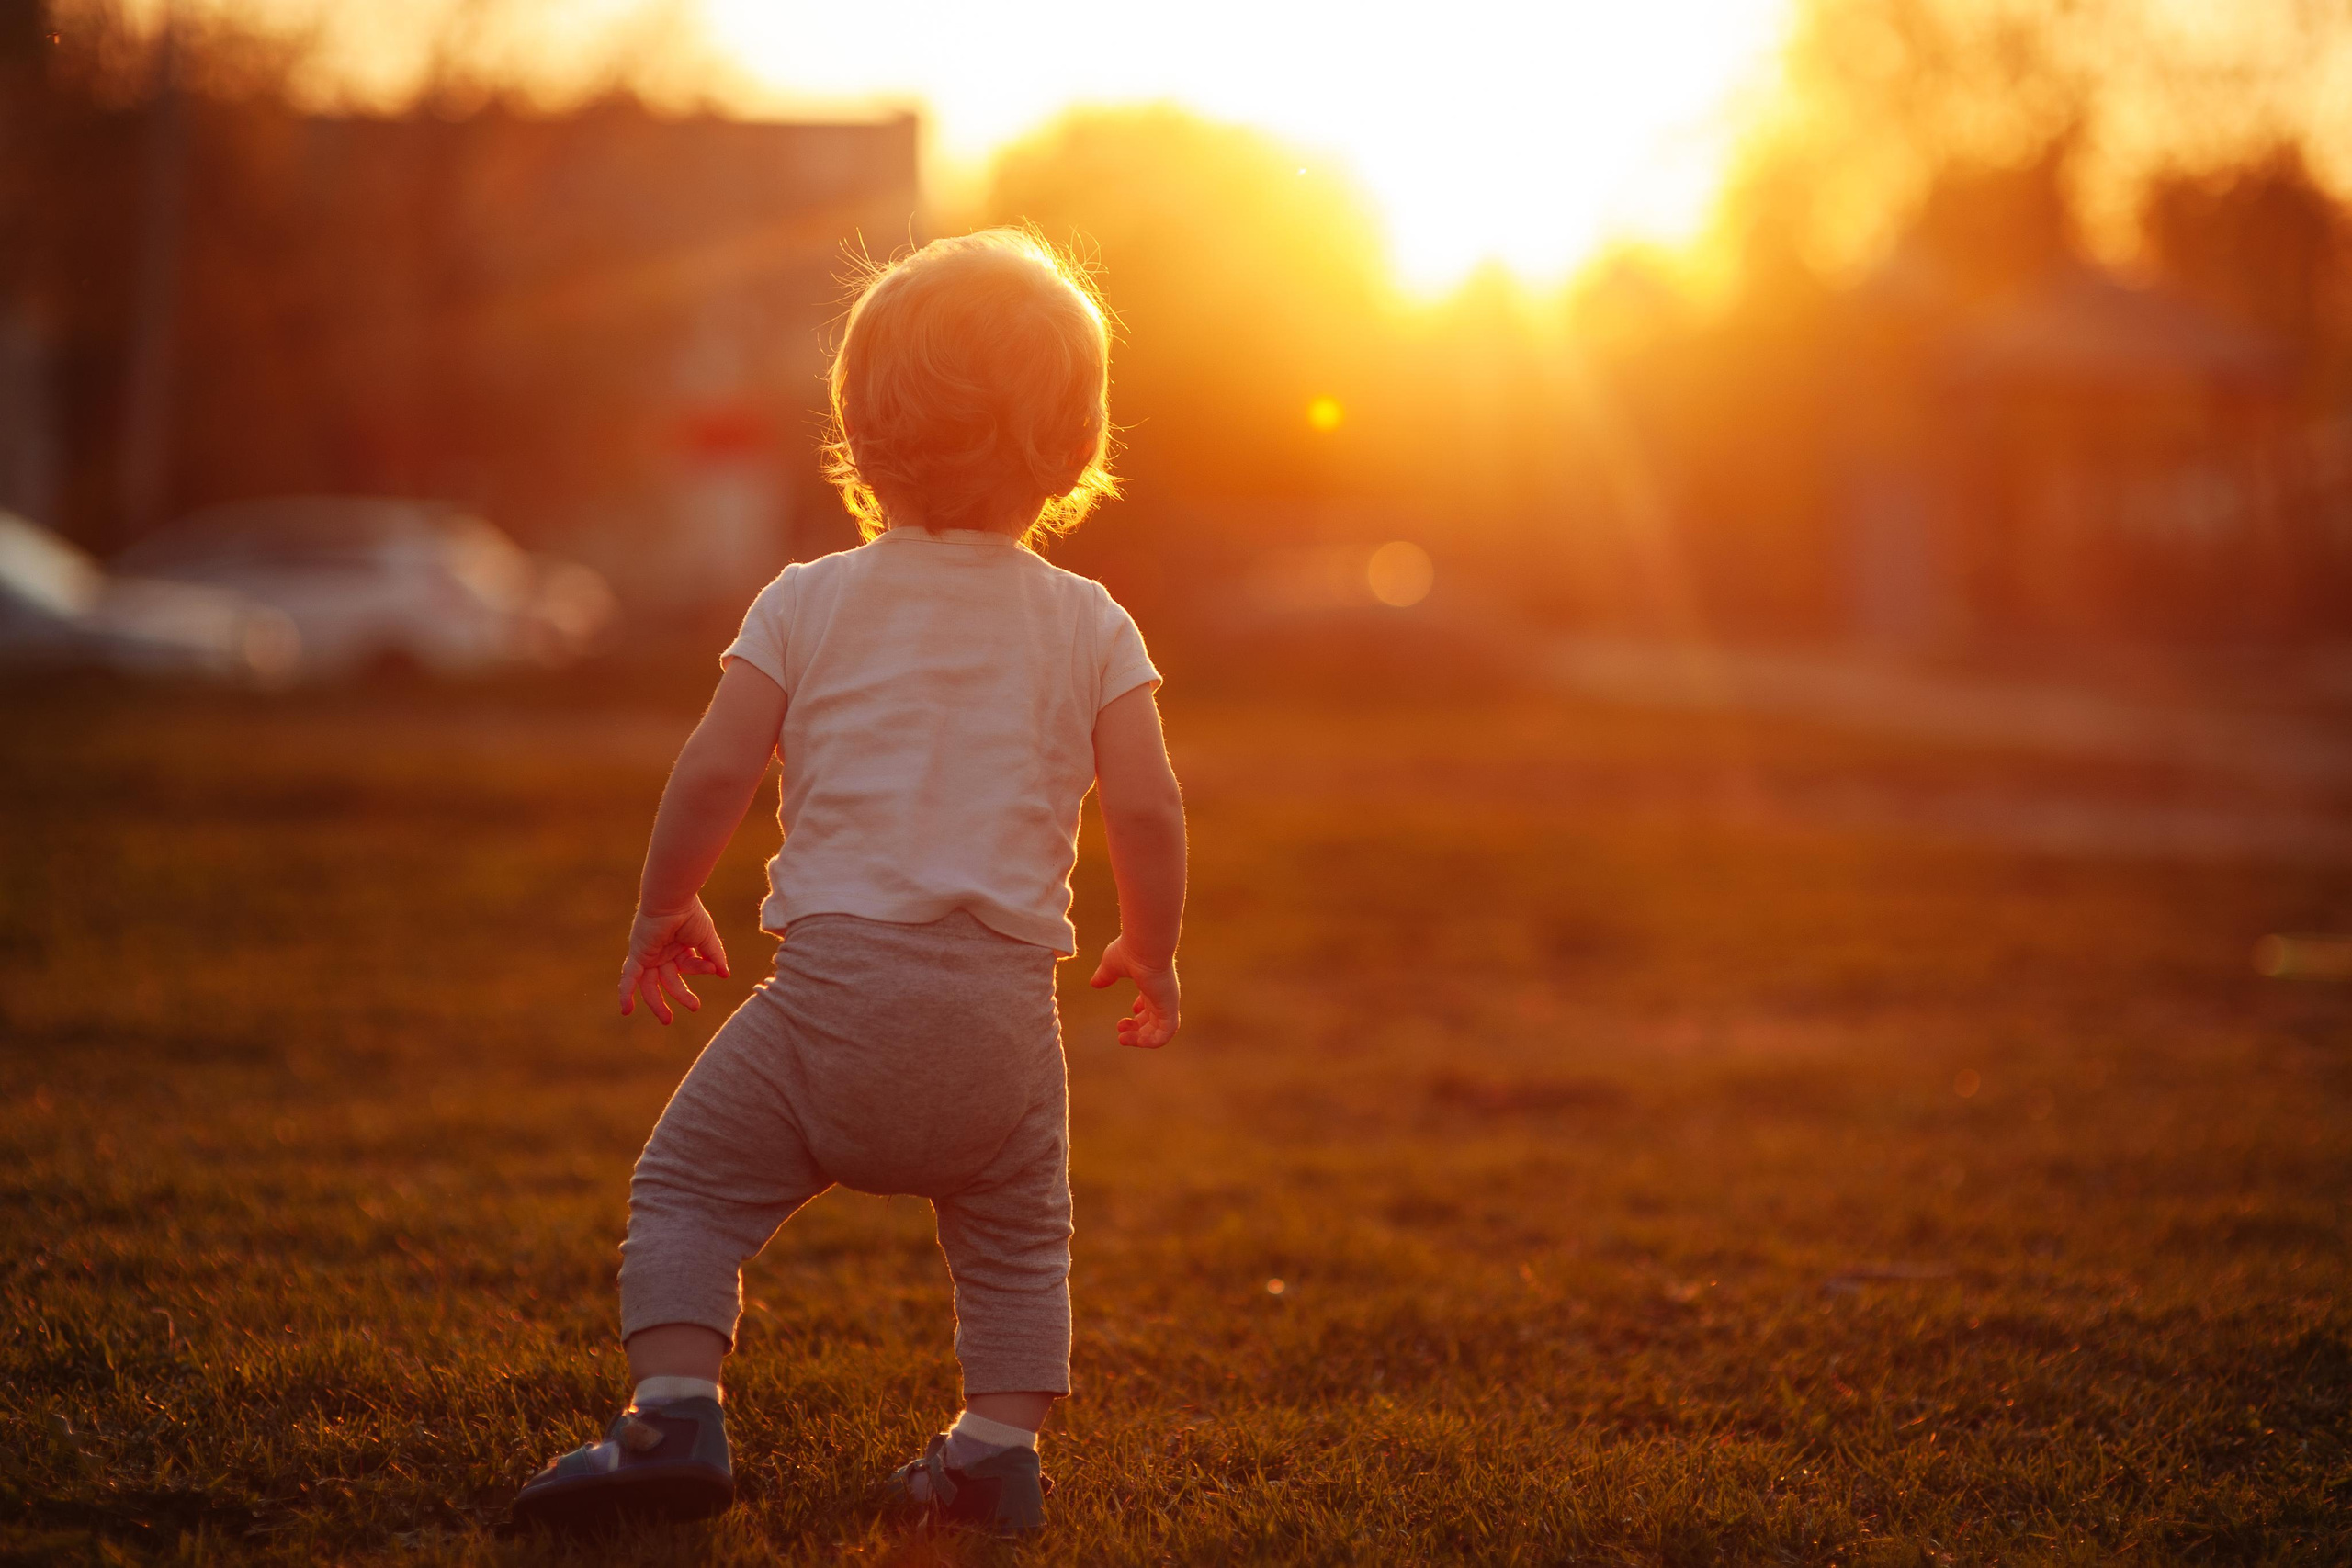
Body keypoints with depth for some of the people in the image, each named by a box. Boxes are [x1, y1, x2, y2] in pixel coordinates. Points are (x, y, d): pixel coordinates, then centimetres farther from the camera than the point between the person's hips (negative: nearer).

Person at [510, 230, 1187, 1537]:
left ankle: (678, 1414, -2)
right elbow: (1148, 809, -1)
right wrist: (1153, 953, 15)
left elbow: (717, 770, -2)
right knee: (1019, 1240, 21)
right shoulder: (1090, 625, 5)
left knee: (691, 1187, 11)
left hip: (835, 977, -2)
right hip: (1006, 1004, 2)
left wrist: (663, 907, 15)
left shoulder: (809, 603, 3)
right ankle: (1003, 1440, 10)